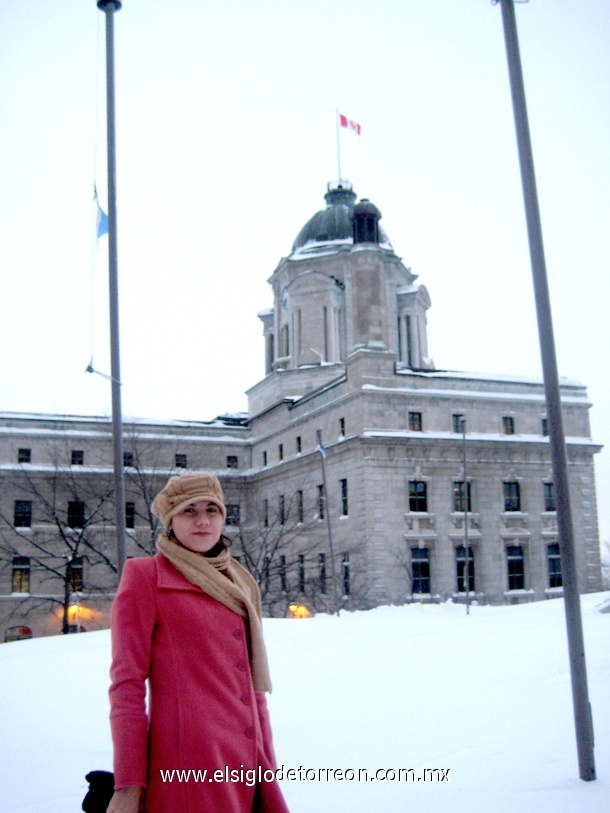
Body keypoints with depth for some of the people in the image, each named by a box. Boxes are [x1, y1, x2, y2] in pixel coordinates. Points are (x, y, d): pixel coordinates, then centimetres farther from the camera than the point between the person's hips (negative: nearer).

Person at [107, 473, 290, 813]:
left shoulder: (239, 583, 16)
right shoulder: (145, 575, -2)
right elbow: (127, 681, -7)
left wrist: (268, 765, 12)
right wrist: (128, 783, -11)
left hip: (247, 761, 6)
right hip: (189, 761, -6)